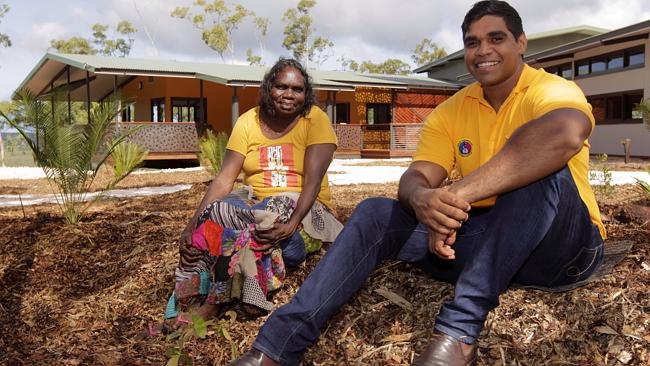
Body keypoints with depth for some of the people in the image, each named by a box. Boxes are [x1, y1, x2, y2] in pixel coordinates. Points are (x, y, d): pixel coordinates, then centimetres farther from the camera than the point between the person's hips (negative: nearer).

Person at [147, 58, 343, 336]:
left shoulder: (315, 120, -7)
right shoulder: (249, 121, 1)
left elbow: (313, 180, -17)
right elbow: (224, 178, -6)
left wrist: (291, 223, -33)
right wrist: (193, 224, -18)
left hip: (304, 209, -3)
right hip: (255, 203, 3)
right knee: (213, 220, -27)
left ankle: (211, 301, -17)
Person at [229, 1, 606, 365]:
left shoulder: (552, 90, -12)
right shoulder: (450, 113, 4)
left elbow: (567, 133, -38)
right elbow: (416, 177, -9)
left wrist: (459, 193, -43)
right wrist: (422, 199, -35)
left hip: (561, 245, -4)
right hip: (483, 240, 4)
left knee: (542, 170, -33)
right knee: (376, 213, -12)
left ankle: (459, 331, -36)